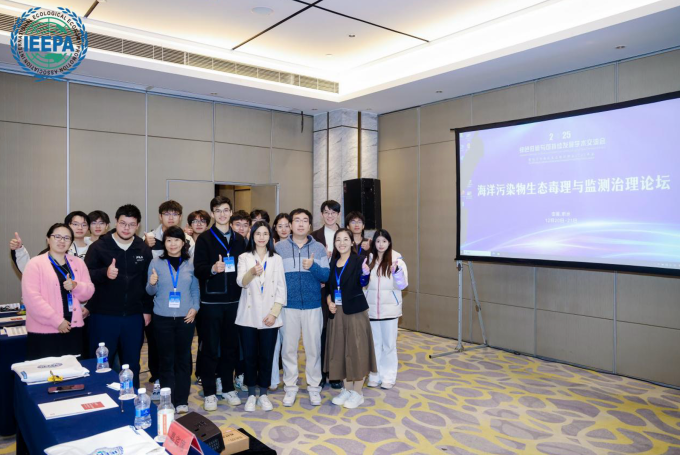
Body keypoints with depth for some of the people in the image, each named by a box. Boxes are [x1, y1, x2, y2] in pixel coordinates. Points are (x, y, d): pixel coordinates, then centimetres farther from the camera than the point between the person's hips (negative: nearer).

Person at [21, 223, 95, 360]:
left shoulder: (78, 263, 10)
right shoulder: (35, 264, -5)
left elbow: (89, 292, 9)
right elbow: (31, 297, -13)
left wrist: (75, 286, -13)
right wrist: (57, 321, -16)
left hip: (72, 329, 4)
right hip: (44, 331, -4)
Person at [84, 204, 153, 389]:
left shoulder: (144, 250, 5)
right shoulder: (99, 247, -3)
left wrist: (147, 309, 8)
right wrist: (104, 273, -28)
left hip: (134, 316, 3)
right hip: (104, 316, -2)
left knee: (132, 364, 14)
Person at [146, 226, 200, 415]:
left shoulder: (190, 264, 4)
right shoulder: (156, 263, 0)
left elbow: (195, 290, 9)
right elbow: (151, 292, 1)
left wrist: (195, 308, -4)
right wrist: (152, 284, -20)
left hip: (185, 318, 1)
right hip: (163, 318, -1)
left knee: (183, 358, 7)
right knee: (166, 359, 6)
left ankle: (182, 400, 17)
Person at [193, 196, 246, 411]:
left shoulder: (239, 239, 10)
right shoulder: (204, 239, -2)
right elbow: (198, 269, -9)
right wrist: (213, 269, -27)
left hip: (233, 300, 4)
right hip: (211, 301, -3)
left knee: (230, 346, 11)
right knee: (210, 348, 4)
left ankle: (229, 388, 24)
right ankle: (209, 392, 15)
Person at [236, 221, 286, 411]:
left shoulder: (277, 259, 7)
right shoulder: (244, 257, 4)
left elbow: (281, 288, 3)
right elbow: (241, 282, -13)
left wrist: (274, 313, -7)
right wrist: (253, 272, -35)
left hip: (269, 316, 1)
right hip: (248, 315, 0)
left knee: (266, 356, 5)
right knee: (249, 356, 5)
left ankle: (263, 394, 19)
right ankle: (251, 395, 18)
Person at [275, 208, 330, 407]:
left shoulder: (319, 248, 3)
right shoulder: (279, 247, 2)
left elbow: (326, 276, 0)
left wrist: (313, 266, -19)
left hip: (313, 305, 0)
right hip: (288, 306, 0)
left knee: (313, 347, 6)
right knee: (288, 347, 7)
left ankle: (314, 387, 20)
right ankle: (290, 388, 21)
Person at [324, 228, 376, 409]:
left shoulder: (358, 260, -7)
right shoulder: (333, 262, 8)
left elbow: (363, 283, -21)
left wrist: (365, 274, -42)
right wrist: (329, 301, -2)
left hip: (355, 310, -5)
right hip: (337, 311, 5)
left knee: (356, 348, 1)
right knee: (340, 349, 11)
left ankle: (357, 392, 14)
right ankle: (346, 388, 26)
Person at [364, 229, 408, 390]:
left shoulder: (397, 260, -4)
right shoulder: (368, 260, 1)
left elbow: (402, 285, -9)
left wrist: (396, 271, -25)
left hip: (389, 309, -2)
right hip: (371, 309, 2)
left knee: (389, 344, 8)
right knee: (374, 343, 12)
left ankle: (388, 377, 19)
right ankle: (374, 375, 23)